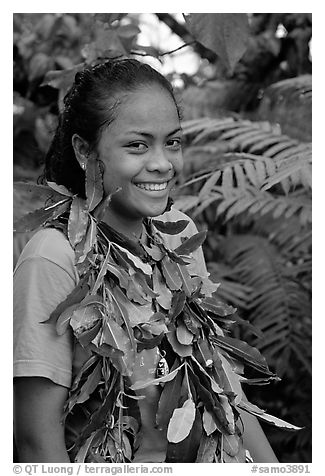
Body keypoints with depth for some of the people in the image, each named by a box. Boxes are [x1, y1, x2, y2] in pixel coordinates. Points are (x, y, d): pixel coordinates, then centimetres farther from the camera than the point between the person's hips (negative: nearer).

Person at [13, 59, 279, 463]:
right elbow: (38, 441, -16)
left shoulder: (180, 233, 2)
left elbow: (219, 378, 9)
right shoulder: (53, 259, -18)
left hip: (202, 459, 6)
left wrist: (269, 464, 4)